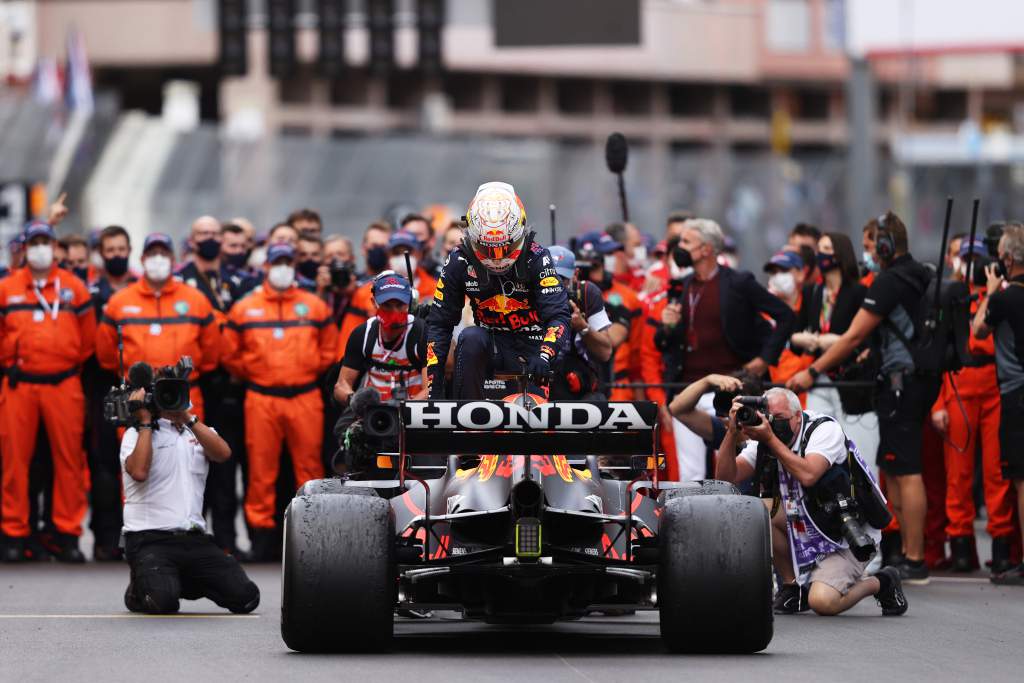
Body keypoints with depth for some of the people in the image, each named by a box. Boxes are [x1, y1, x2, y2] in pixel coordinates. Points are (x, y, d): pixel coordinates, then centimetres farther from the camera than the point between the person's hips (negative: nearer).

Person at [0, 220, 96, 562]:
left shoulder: (74, 287, 6)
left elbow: (88, 336, 10)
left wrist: (72, 365, 8)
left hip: (63, 384, 0)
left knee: (68, 460, 0)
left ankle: (67, 534, 6)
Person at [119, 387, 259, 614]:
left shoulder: (197, 432, 17)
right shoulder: (137, 434, 4)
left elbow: (223, 453, -4)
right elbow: (139, 472, -16)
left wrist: (187, 417, -8)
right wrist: (146, 422, -8)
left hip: (194, 539, 5)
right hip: (149, 538, -5)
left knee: (245, 597, -11)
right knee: (162, 601, -31)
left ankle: (187, 583, 17)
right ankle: (139, 590, 8)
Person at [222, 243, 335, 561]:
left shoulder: (315, 306, 7)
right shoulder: (244, 309, 6)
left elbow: (329, 347, 13)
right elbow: (231, 353, 11)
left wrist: (313, 370, 6)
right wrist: (250, 374, 7)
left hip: (305, 398, 0)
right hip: (261, 399, 0)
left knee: (309, 466, 1)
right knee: (261, 468, 0)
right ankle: (262, 530, 6)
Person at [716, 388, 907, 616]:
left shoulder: (826, 430, -18)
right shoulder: (763, 440, -1)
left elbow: (807, 475, -35)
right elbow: (725, 478, -10)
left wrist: (770, 439, -32)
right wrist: (733, 431, -22)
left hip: (850, 536, -7)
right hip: (807, 528, 7)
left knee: (823, 602, -26)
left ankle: (879, 583, 6)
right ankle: (792, 587, 1)